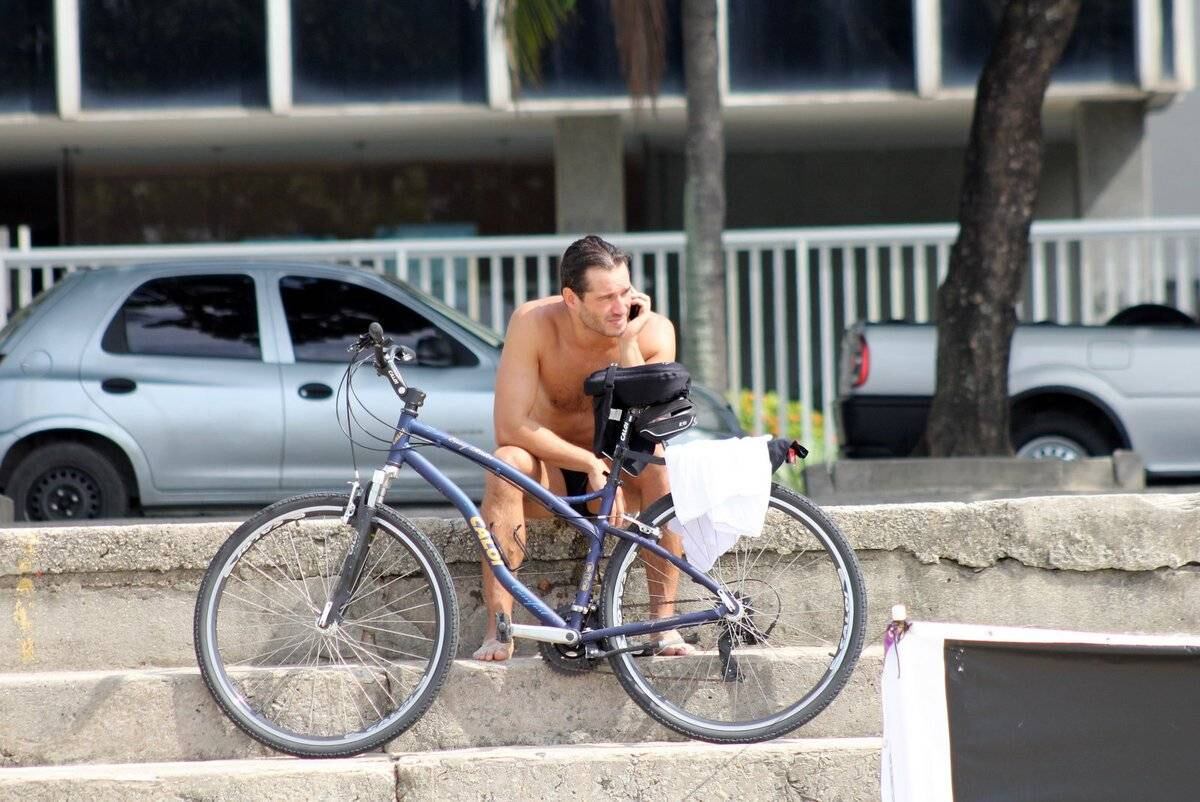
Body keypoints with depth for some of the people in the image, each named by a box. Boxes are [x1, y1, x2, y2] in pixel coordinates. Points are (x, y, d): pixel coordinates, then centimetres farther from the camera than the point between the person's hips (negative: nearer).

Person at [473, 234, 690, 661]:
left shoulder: (653, 331, -16)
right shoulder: (533, 322, -21)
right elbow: (510, 426, -25)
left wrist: (627, 345, -32)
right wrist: (591, 464, -30)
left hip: (619, 471, 1)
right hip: (549, 472, -1)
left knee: (662, 462, -31)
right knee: (507, 461, -34)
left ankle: (664, 621, -26)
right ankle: (498, 628, -34)